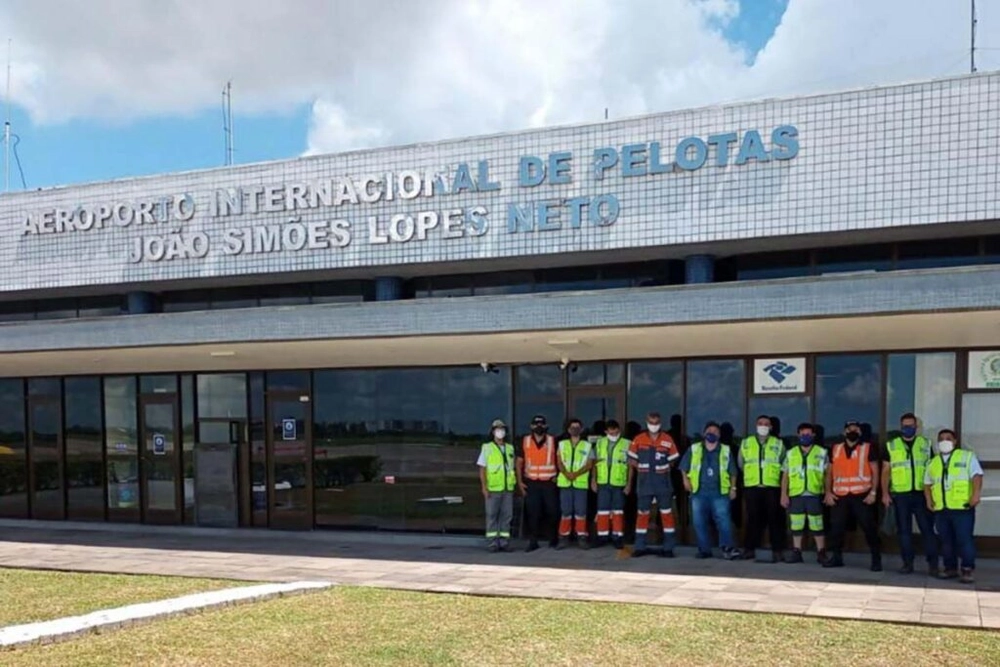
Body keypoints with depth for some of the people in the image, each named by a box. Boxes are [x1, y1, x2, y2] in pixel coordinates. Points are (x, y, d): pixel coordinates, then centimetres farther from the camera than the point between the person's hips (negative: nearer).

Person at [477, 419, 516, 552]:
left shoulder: (510, 448, 13)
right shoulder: (487, 448, 2)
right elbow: (482, 469, -2)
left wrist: (515, 483, 9)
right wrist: (484, 487, -9)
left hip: (508, 488, 4)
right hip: (492, 489, -4)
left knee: (507, 516, 4)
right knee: (492, 516, -1)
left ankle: (504, 542, 11)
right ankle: (492, 543, 4)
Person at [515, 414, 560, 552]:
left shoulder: (553, 441, 2)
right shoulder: (525, 441, 4)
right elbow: (519, 462, 7)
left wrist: (558, 476, -1)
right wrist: (519, 481, 0)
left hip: (549, 483, 0)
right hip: (531, 483, 0)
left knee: (552, 511, 3)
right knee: (532, 513, 0)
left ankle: (553, 539, 21)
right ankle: (533, 542, 7)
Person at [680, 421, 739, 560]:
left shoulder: (726, 451, 11)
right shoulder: (693, 449, 10)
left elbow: (732, 472, 14)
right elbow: (684, 468, 14)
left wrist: (733, 487, 7)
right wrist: (686, 480, 1)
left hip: (720, 493, -1)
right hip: (699, 492, 1)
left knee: (723, 520, -12)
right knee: (700, 522, 1)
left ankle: (727, 548, -16)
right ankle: (704, 550, 8)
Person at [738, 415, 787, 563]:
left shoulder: (778, 444, 7)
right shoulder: (746, 443, 10)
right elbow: (741, 463, 18)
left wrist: (772, 475, 9)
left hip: (772, 487, -1)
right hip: (752, 487, 1)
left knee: (774, 520, -1)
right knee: (753, 519, 3)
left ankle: (777, 550, 5)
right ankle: (749, 549, 9)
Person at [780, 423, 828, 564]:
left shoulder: (822, 453, 7)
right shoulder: (790, 454, 12)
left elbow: (827, 475, 6)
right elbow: (785, 475, 10)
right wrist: (784, 494, 3)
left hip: (815, 494, -2)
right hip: (795, 495, 2)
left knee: (817, 525, -1)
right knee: (796, 525, 5)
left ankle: (821, 553, 9)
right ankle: (796, 552, 13)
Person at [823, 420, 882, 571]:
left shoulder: (868, 448, 4)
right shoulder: (836, 449, 13)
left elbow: (875, 471, 1)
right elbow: (829, 472, 15)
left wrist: (873, 492, -9)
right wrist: (828, 492, 4)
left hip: (862, 495, -3)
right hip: (839, 496, 3)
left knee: (869, 528, -3)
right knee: (836, 528, 4)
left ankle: (876, 559, 7)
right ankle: (836, 557, 16)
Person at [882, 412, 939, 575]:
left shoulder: (926, 444, 9)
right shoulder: (891, 446, 8)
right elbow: (886, 471, 7)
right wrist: (885, 493, -2)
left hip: (922, 494, 0)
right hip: (900, 495, 0)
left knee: (927, 529, -2)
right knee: (904, 530, 5)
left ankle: (933, 564, 5)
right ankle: (907, 563, 13)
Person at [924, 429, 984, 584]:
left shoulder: (967, 456, 5)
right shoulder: (933, 462, 18)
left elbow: (977, 476, -5)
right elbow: (927, 484, 21)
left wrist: (976, 494, -20)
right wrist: (928, 499, 5)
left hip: (963, 508, -5)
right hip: (941, 509, 5)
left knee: (964, 540, -7)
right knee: (946, 541, 9)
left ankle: (967, 571, -2)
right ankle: (950, 568, 18)